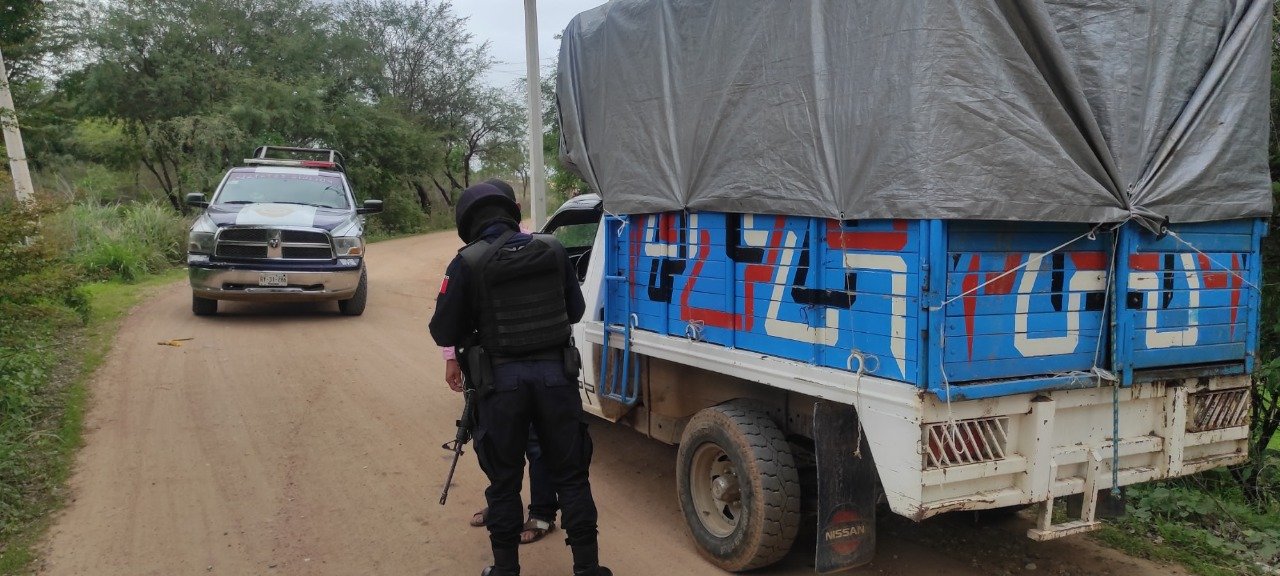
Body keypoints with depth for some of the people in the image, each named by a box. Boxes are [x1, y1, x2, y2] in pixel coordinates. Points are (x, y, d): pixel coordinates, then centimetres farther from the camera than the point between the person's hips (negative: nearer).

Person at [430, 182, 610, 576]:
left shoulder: (467, 263, -8)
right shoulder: (552, 250, 2)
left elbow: (444, 332, -4)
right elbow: (576, 310, 11)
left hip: (502, 379, -2)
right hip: (555, 373, 2)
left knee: (504, 481, 12)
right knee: (571, 475, 12)